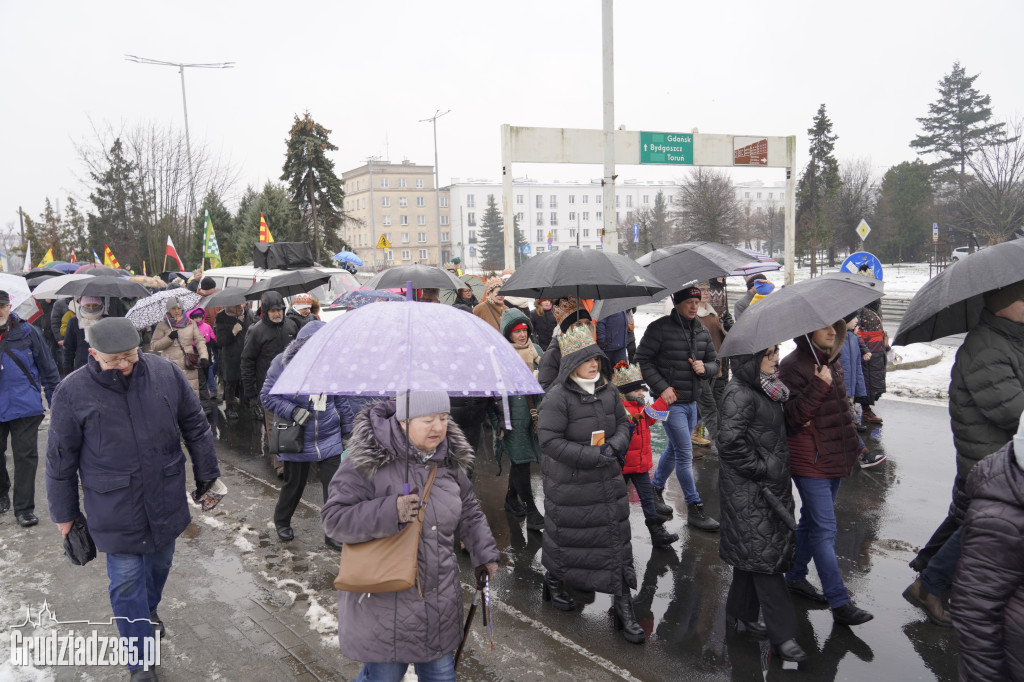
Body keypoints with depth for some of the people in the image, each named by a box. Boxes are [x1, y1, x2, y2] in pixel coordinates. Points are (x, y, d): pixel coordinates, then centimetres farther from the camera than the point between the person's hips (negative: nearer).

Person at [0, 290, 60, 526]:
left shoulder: (27, 332, -3)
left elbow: (47, 367, 4)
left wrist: (55, 400, 5)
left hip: (26, 407, -1)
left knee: (26, 458, 2)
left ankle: (24, 508, 12)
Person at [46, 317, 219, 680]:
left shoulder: (166, 372, -10)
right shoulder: (72, 392, -14)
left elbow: (195, 426, 3)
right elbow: (61, 459, -3)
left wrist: (206, 472, 9)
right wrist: (64, 513, 4)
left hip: (166, 499, 3)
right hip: (115, 511, -3)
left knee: (159, 564, 23)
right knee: (126, 582, 4)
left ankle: (148, 610, 54)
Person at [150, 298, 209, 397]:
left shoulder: (191, 323, 12)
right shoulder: (162, 325, 6)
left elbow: (200, 340, 9)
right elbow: (153, 345, 5)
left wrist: (204, 357, -7)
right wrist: (169, 338, -11)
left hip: (189, 366, 2)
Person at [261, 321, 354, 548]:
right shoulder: (283, 364, -9)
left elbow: (341, 400, 11)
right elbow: (267, 397, -6)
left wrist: (347, 431, 14)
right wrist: (292, 410, -20)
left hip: (329, 439, 2)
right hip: (296, 441, -2)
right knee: (294, 484, 14)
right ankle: (281, 521, 41)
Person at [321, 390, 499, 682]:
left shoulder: (449, 459, 2)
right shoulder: (366, 461, -18)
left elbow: (468, 510, 16)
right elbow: (334, 518, -20)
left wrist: (484, 553, 11)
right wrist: (390, 512, -31)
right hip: (384, 601, -5)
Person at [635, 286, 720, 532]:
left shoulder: (702, 331, 9)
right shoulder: (660, 328, -11)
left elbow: (715, 362, 16)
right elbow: (642, 359, -10)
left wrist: (705, 368, -8)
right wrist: (662, 387, -17)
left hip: (691, 402, 7)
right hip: (670, 401, -7)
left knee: (674, 449, 18)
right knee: (685, 454, -6)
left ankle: (656, 489, 37)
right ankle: (694, 509, 3)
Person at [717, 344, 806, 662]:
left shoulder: (765, 389, 11)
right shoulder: (739, 394, -19)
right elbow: (731, 442, -26)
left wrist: (775, 471, 15)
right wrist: (762, 470, -19)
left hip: (771, 485, 10)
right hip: (749, 491, -10)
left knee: (754, 552, 18)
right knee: (764, 553, -5)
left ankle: (740, 614, 32)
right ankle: (782, 634, 2)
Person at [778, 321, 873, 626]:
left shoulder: (833, 363, 10)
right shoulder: (793, 366, -15)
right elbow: (792, 416, -22)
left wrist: (851, 438, 11)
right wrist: (819, 386, -29)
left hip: (835, 458, 9)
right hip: (810, 461, -9)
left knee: (812, 522, 19)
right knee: (824, 530, -5)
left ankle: (796, 577, 34)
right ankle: (840, 603, 0)